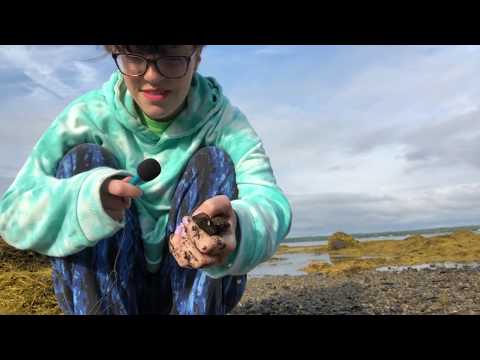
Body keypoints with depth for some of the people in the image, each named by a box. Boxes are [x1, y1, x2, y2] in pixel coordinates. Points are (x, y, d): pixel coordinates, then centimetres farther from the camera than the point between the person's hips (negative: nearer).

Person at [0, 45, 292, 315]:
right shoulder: (89, 116, -11)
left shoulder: (222, 118, -12)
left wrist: (236, 231, -53)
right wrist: (84, 199, -41)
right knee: (85, 160, -19)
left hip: (196, 283, 0)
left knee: (213, 163, -20)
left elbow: (269, 201, -29)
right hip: (108, 286, 1)